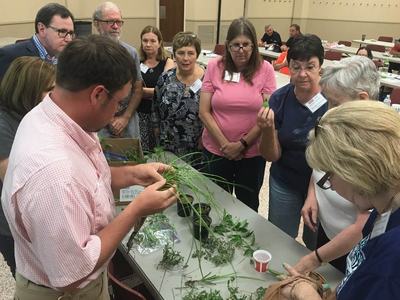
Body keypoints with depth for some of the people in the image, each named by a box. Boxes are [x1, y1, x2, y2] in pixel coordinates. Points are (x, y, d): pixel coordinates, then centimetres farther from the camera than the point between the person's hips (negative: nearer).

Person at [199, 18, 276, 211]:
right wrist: (224, 144, -12)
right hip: (216, 150, 1)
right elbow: (204, 112, -5)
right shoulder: (214, 67, -4)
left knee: (248, 206, 18)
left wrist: (242, 145, -11)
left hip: (252, 152, 0)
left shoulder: (265, 69, -5)